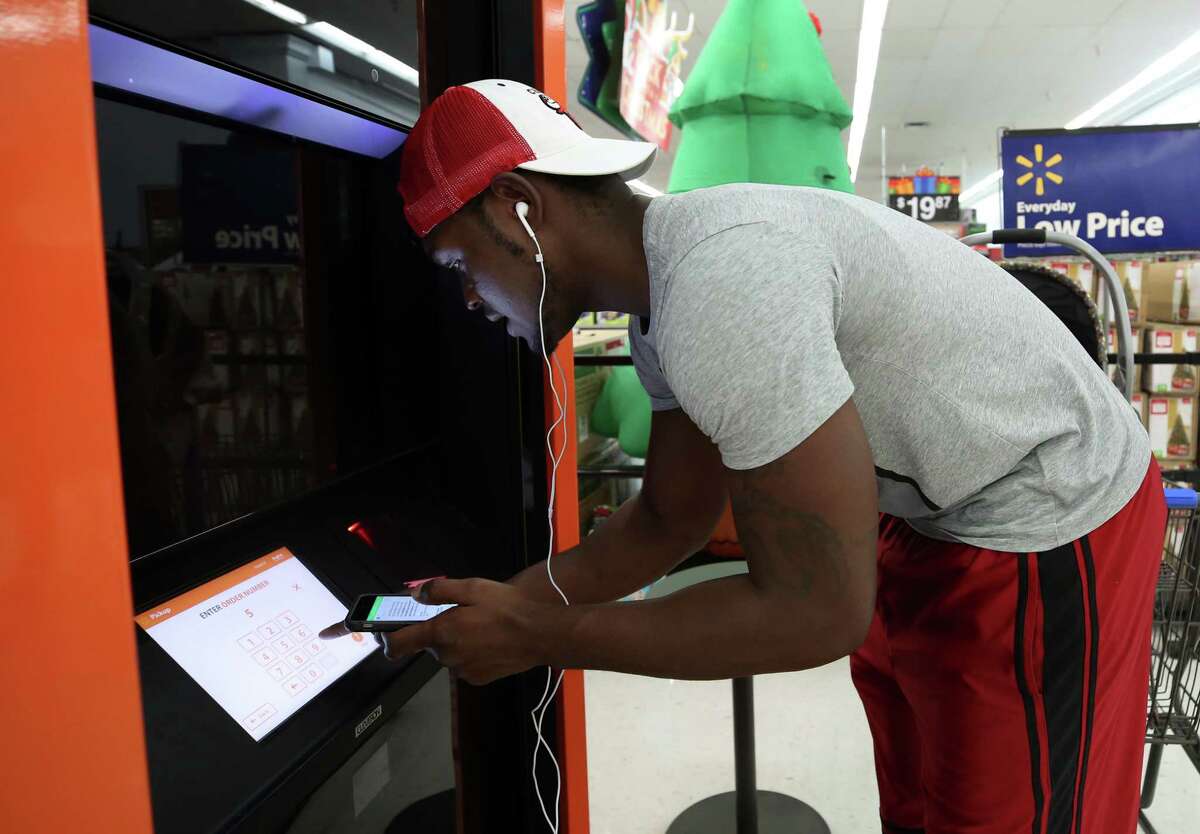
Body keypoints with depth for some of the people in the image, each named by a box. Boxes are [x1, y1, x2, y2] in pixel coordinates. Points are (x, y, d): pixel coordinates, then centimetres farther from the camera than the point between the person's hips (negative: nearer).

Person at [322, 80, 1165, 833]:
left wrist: (535, 637, -21)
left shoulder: (721, 279, -32)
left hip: (1050, 533, -8)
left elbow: (816, 613, -29)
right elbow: (671, 522, 10)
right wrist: (500, 601, 2)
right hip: (931, 515, 9)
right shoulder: (663, 304, -1)